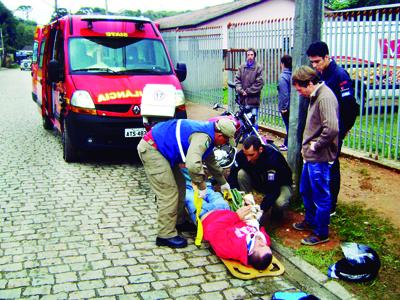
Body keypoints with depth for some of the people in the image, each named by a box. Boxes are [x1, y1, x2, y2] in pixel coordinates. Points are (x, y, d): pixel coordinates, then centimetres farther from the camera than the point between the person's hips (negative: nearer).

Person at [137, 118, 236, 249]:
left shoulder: (207, 132, 11)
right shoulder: (203, 137, -23)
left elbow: (211, 162, 28)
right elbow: (193, 164, -40)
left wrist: (223, 183, 37)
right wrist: (201, 185, -24)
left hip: (158, 147, 11)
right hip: (150, 149, -11)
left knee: (179, 185, 17)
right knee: (169, 192, -11)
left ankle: (178, 222, 29)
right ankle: (166, 235, -4)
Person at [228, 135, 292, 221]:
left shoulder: (273, 158, -36)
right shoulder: (242, 154, -22)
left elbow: (272, 189, -37)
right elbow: (233, 174, -12)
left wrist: (261, 209, -44)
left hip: (280, 184, -4)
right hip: (258, 181, 4)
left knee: (280, 203, -37)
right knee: (241, 174, -24)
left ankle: (276, 212, 1)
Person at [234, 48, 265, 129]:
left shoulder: (258, 67, -2)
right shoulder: (241, 67, 9)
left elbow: (259, 83, -9)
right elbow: (237, 80, 6)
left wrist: (247, 91, -11)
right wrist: (241, 91, -10)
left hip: (253, 99, -4)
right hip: (243, 99, 4)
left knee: (254, 122, -2)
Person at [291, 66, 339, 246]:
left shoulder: (325, 98, -21)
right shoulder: (315, 96, 11)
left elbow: (332, 128, -31)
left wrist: (316, 145, -19)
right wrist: (307, 146, 11)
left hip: (319, 158, -10)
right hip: (310, 156, 10)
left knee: (320, 196, 3)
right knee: (305, 191, 24)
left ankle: (321, 233, 17)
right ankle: (310, 221, 42)